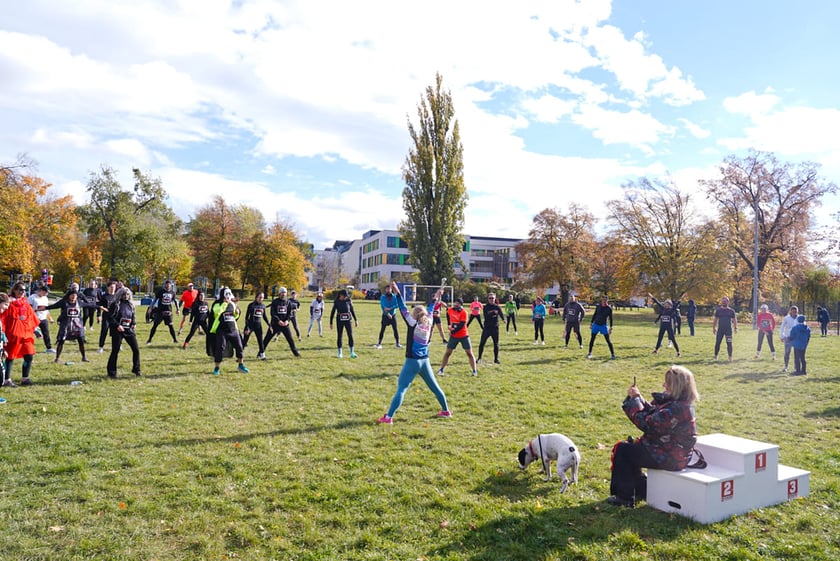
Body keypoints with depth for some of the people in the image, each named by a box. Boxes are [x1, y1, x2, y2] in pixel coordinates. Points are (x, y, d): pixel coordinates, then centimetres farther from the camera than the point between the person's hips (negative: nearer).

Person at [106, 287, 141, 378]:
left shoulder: (130, 304, 10)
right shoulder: (114, 304, -5)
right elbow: (110, 317, -8)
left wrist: (134, 323, 3)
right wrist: (117, 325, -18)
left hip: (129, 329, 5)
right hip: (117, 330, -5)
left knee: (136, 349, 2)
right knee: (115, 351, 0)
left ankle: (136, 370, 16)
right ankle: (111, 372, 12)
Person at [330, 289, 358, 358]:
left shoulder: (348, 301, 2)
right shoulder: (336, 302, -4)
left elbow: (352, 310, 10)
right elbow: (333, 312, 2)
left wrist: (355, 320, 10)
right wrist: (331, 323, 2)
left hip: (348, 320, 2)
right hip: (340, 321, -1)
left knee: (350, 336, -3)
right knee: (339, 336, 4)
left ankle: (352, 353, 1)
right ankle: (340, 353, 14)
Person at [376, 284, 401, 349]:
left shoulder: (394, 297, 2)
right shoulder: (382, 297, -3)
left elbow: (397, 305, -8)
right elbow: (382, 306, -13)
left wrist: (390, 308, -23)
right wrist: (387, 314, -23)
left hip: (393, 315, 2)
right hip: (385, 315, -2)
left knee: (395, 329, 1)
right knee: (382, 329, -1)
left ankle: (398, 343, 8)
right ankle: (379, 343, 5)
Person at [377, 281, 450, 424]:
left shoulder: (413, 324, -9)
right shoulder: (429, 323, 4)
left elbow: (403, 310, -13)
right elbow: (429, 311, 22)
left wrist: (397, 293, -12)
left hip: (413, 361, -6)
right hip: (425, 361, 6)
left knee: (401, 389, -8)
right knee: (434, 387, 20)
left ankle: (388, 417, -14)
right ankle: (446, 411, 32)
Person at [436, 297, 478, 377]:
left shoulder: (463, 312, -16)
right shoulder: (450, 310, -2)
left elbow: (461, 325, -21)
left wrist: (453, 331, -22)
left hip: (463, 336, -3)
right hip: (454, 336, 3)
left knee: (469, 353, 1)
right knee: (448, 352, 6)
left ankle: (474, 371, 9)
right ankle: (441, 369, 15)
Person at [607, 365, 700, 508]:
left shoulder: (676, 408, -29)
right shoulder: (681, 403, 3)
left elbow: (647, 424, -26)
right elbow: (653, 413, 8)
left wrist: (634, 400, -16)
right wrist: (637, 398, -5)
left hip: (670, 458, -10)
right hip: (676, 454, 10)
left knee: (622, 449, -1)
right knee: (630, 446, 21)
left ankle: (625, 497, 12)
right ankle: (641, 490, 27)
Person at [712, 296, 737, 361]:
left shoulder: (731, 311, 5)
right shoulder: (718, 310, 6)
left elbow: (734, 320, 8)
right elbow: (715, 319, 9)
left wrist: (735, 328, -3)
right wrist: (714, 328, 4)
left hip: (728, 329, -1)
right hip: (720, 329, 1)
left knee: (729, 343, -4)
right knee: (717, 343, 2)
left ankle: (730, 357, 3)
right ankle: (715, 356, 14)